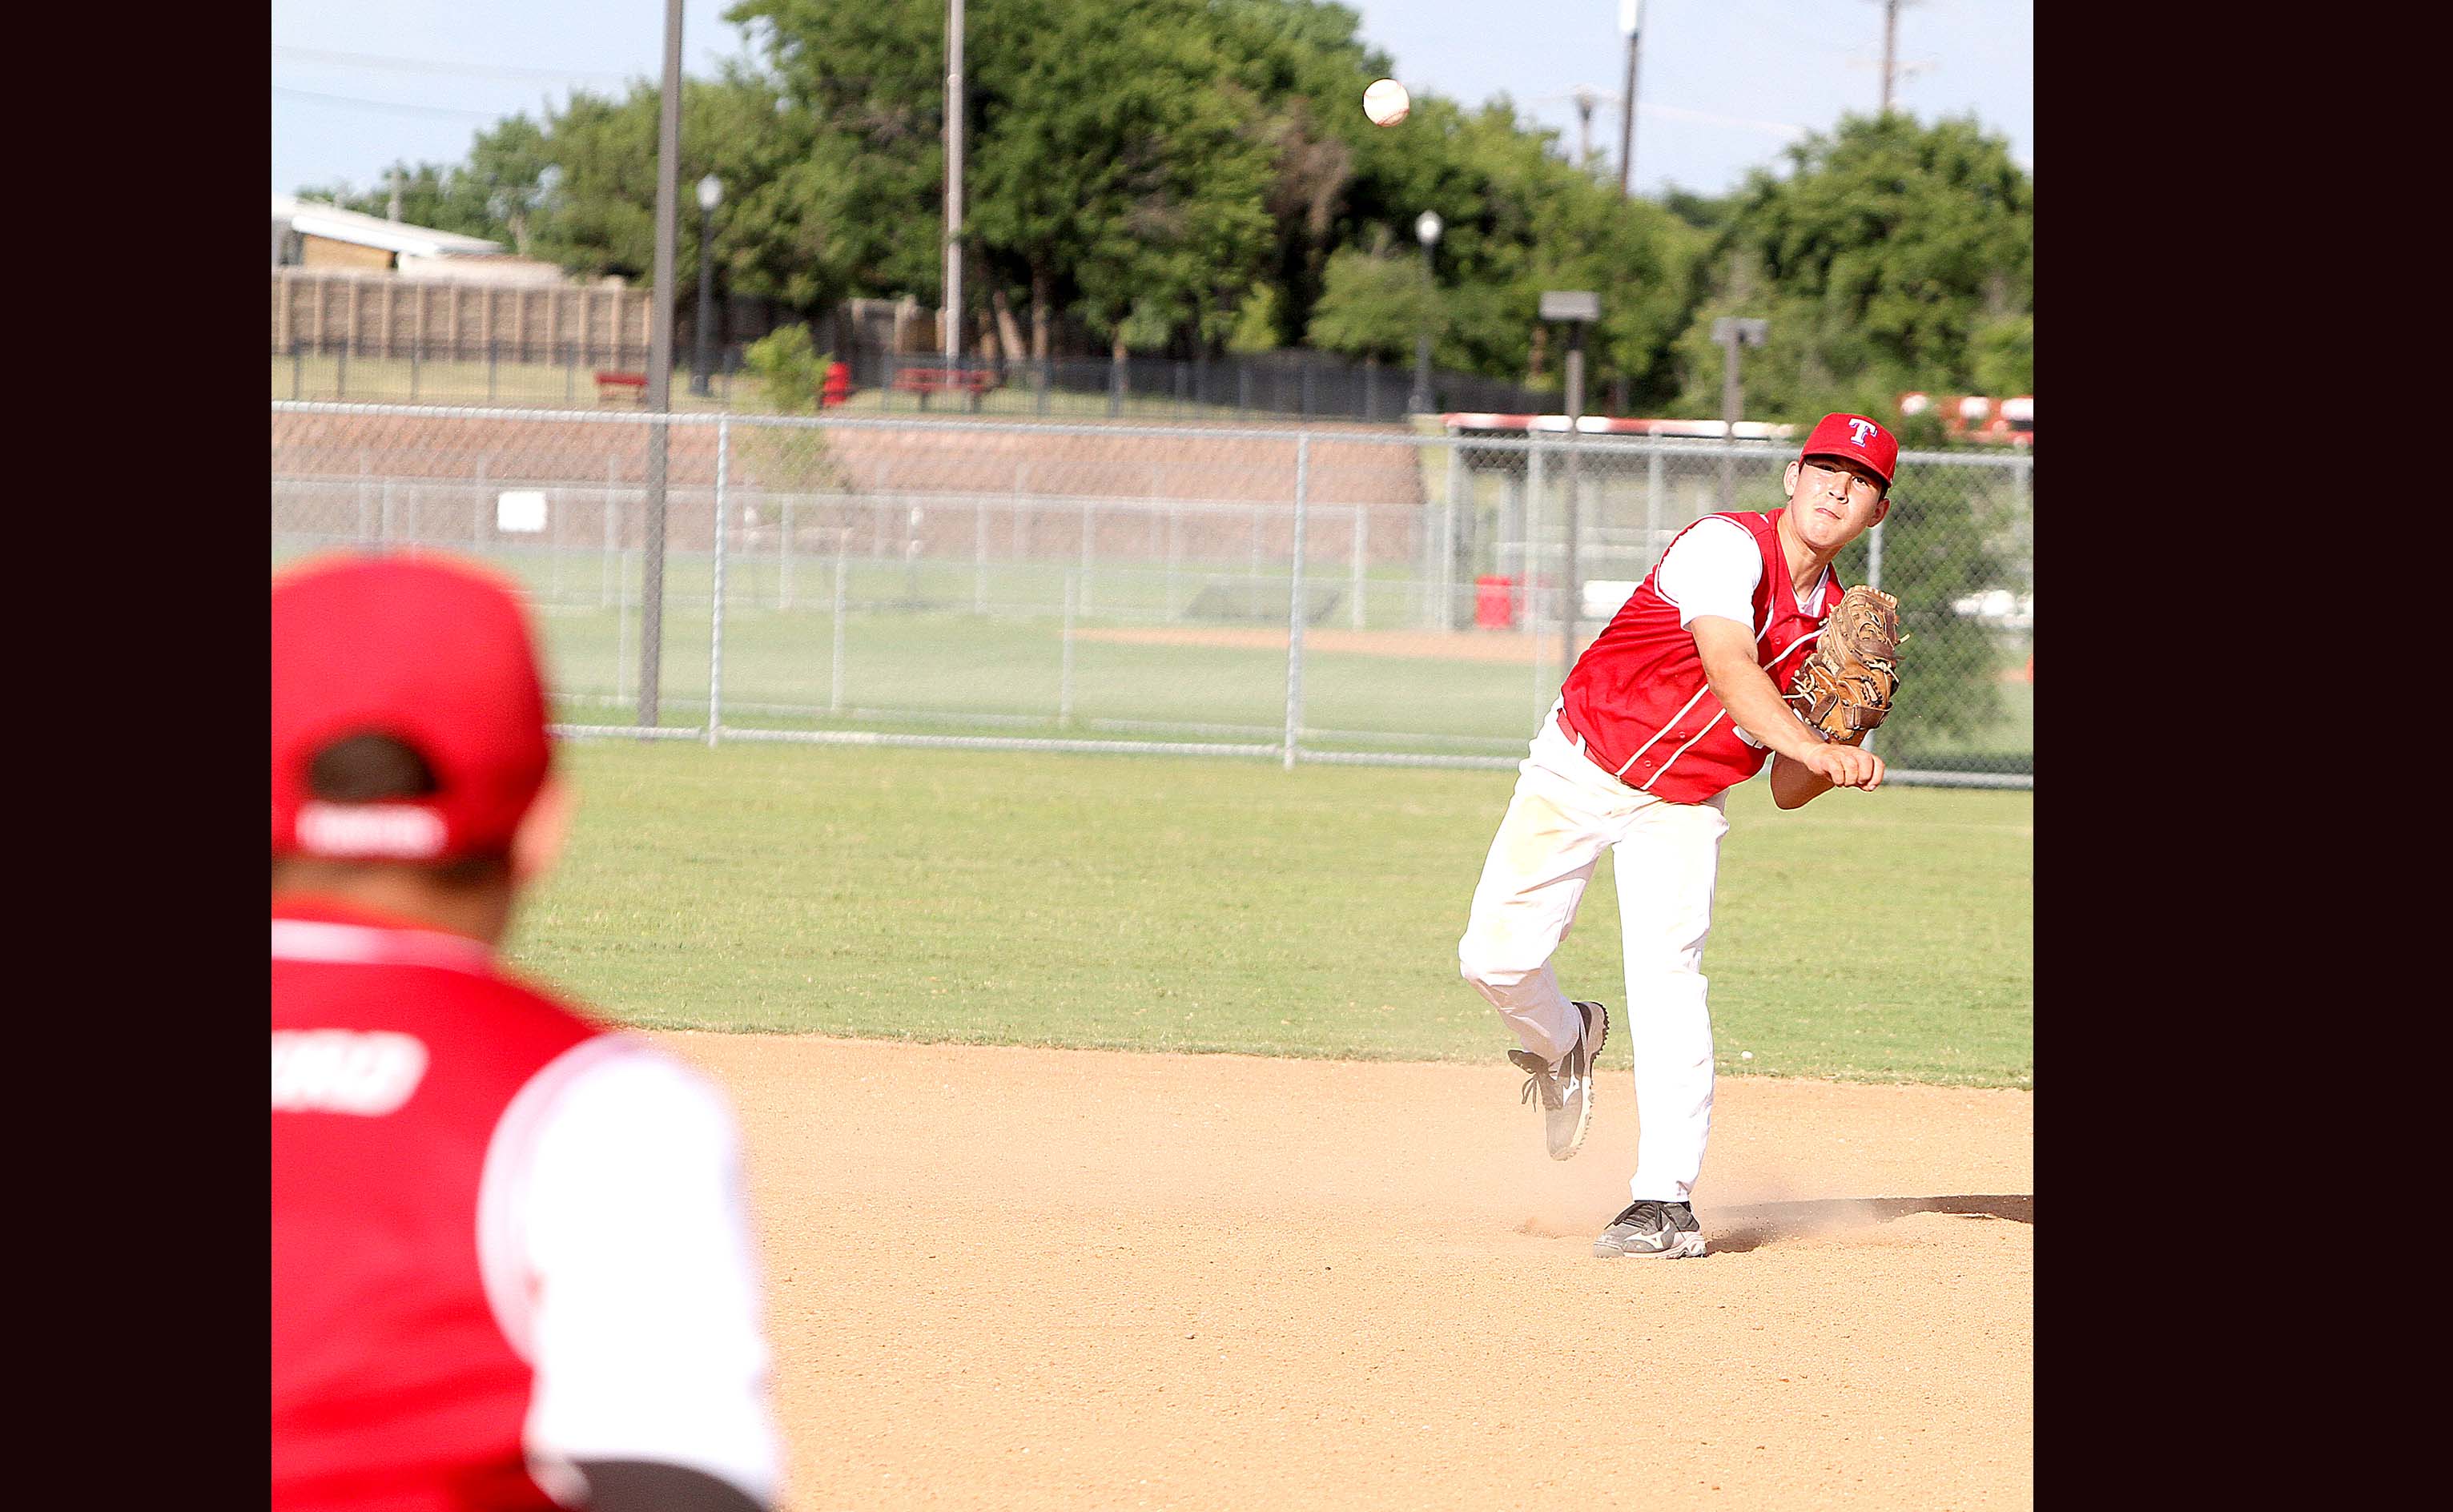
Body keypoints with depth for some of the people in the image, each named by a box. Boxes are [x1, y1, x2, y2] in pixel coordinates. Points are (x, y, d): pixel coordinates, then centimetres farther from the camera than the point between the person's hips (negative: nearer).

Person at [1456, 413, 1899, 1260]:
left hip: (1684, 808, 3)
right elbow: (1727, 668, -41)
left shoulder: (1834, 621, -2)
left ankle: (1665, 1198, -17)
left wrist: (1835, 762, -23)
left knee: (1667, 979, -17)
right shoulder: (1729, 548, -21)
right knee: (1497, 959, -8)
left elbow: (1787, 791, -1)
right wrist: (1814, 746, -56)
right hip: (1582, 769, -3)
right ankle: (1563, 1044, 27)